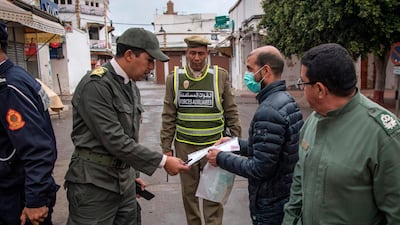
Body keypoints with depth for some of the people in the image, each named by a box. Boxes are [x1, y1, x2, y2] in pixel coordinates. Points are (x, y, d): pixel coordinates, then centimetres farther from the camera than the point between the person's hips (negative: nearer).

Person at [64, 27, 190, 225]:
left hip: (125, 181, 8)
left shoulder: (131, 87, 9)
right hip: (94, 184, -8)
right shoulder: (95, 85, -19)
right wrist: (162, 161, -19)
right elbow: (114, 140, -24)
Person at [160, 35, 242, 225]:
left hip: (214, 145, -1)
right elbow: (168, 117, 3)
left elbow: (231, 112, 2)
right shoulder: (174, 78, 1)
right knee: (188, 192, 15)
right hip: (184, 146, 2)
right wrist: (166, 147, 2)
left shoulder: (221, 76, -3)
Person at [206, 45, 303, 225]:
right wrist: (237, 143, 11)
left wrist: (221, 158, -15)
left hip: (270, 203, -9)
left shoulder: (269, 110, -26)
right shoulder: (285, 99, 4)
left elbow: (260, 169, -26)